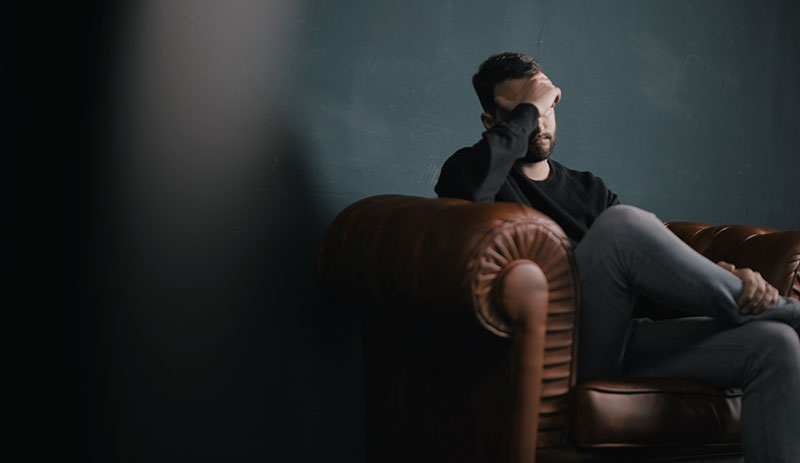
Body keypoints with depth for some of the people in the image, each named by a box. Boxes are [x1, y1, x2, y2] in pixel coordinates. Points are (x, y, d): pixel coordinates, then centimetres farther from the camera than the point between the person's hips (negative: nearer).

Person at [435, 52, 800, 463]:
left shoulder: (589, 191, 26)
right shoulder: (474, 168, 9)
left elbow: (663, 259, 14)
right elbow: (469, 185, -19)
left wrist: (729, 275, -7)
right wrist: (528, 108, -5)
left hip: (618, 343, 6)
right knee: (622, 223, -29)